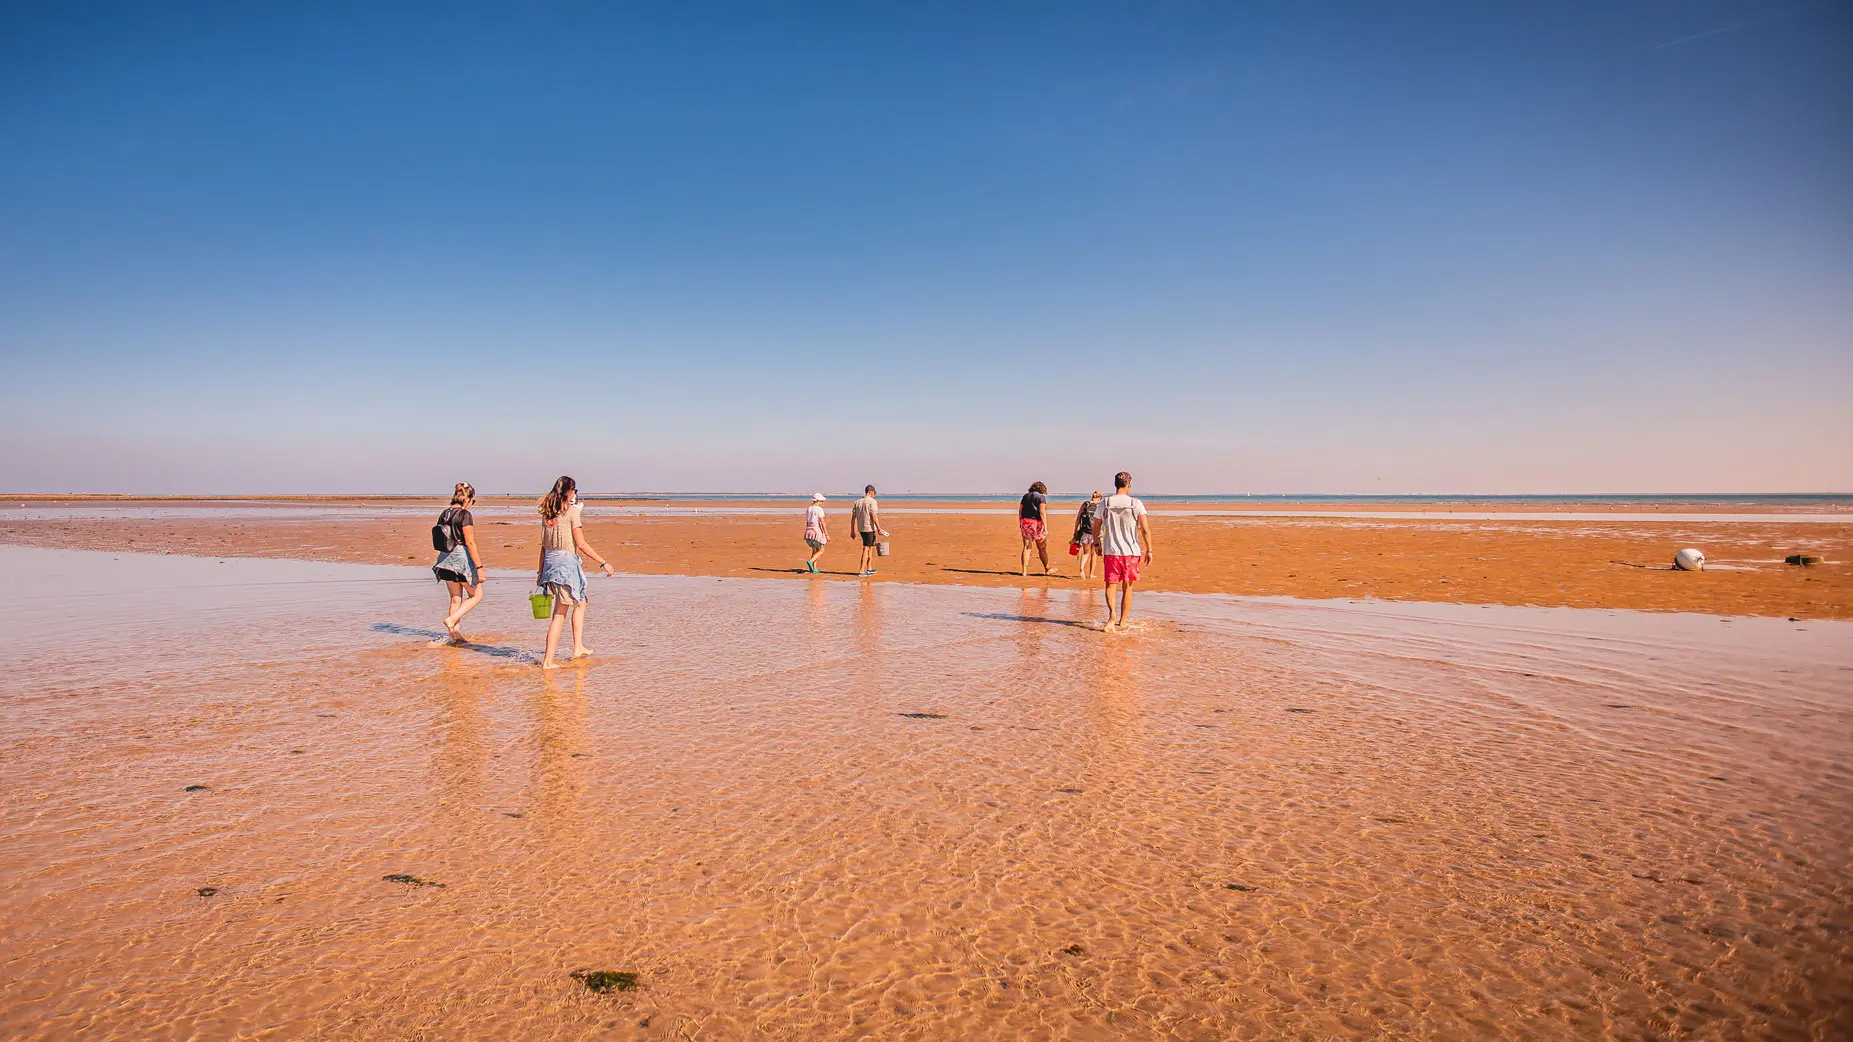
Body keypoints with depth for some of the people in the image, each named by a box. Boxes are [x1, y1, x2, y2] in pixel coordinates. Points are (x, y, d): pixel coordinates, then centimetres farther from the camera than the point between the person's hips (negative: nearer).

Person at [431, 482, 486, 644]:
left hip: (446, 559, 7)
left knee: (456, 598, 15)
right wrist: (479, 567, -17)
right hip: (462, 558, -7)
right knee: (476, 595, 9)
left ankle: (455, 634, 16)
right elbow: (470, 542, -18)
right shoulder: (464, 515, -14)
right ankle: (451, 619, -6)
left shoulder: (444, 514, 8)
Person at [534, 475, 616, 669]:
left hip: (550, 561, 7)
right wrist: (603, 562, -6)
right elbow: (581, 544, -12)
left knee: (580, 602, 23)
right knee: (560, 614, -2)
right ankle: (548, 660, -2)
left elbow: (544, 545, 14)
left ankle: (578, 647, 23)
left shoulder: (547, 512, 10)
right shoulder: (571, 511, -10)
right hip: (567, 561, -7)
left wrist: (540, 571, 20)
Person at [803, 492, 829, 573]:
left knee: (815, 550, 19)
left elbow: (807, 522, 14)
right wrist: (827, 534, -12)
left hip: (809, 531, 7)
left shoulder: (808, 509, 9)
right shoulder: (819, 509, -13)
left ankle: (814, 569, 12)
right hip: (817, 531, -7)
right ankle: (810, 561, -16)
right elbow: (823, 523, -15)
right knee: (821, 550, 7)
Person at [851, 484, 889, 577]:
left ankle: (869, 568, 25)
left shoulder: (857, 502, 10)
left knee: (871, 547, 21)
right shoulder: (872, 501, -10)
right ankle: (862, 571, -8)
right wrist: (879, 529, -16)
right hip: (869, 528, -7)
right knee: (866, 549, -5)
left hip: (861, 529, 7)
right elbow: (874, 516, -18)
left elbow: (853, 517, 10)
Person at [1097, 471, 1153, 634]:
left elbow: (1096, 528, 7)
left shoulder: (1104, 503, 0)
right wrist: (1149, 550, -2)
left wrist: (1098, 544, 23)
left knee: (1111, 585, 6)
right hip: (1131, 551, 0)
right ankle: (1122, 622, 20)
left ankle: (1112, 614, -20)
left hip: (1110, 551, 0)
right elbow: (1145, 529, -9)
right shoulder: (1136, 504, -4)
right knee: (1127, 588, 13)